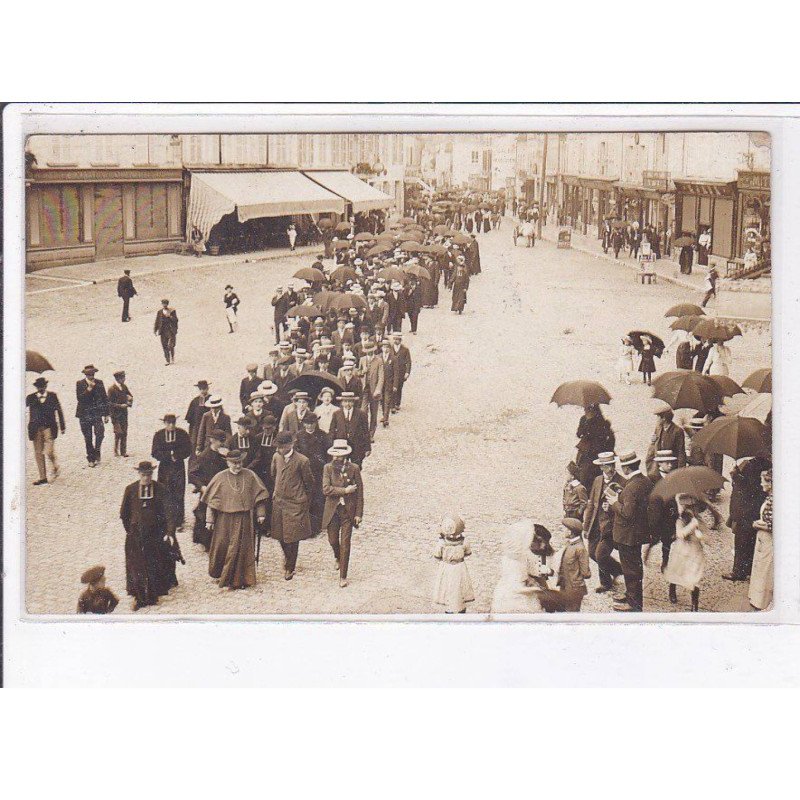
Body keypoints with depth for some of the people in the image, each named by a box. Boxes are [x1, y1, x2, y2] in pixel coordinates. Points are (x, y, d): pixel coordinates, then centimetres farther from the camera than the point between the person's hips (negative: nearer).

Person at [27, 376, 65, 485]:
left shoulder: (52, 396, 5)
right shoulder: (31, 397, 5)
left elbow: (59, 411, 10)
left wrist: (62, 426, 10)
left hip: (49, 428, -2)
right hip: (36, 429, 2)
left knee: (49, 451, -11)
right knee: (38, 453, 2)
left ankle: (55, 467, 20)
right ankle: (42, 478, 9)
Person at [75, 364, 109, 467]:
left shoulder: (99, 383, 6)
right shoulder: (80, 384, -1)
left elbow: (105, 398, 10)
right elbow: (80, 398, -13)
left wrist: (106, 414, 8)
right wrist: (89, 388, -22)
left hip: (97, 413, 1)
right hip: (85, 414, -1)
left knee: (99, 433, -18)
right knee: (88, 438, 4)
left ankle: (97, 453, 1)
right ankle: (91, 459, 15)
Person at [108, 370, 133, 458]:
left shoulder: (124, 386, 8)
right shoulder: (112, 388, -12)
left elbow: (130, 396, 17)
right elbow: (109, 403, -12)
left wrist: (130, 400, -5)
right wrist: (120, 406, -19)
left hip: (124, 413, 6)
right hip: (115, 414, -6)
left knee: (124, 433, 5)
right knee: (118, 433, -8)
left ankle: (123, 452, 10)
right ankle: (116, 451, 5)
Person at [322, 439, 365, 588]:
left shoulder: (354, 469, -6)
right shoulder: (328, 468, -5)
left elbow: (359, 493, -2)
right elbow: (326, 489, -15)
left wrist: (359, 514, -5)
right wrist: (345, 490, -20)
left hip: (348, 511, -1)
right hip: (332, 510, 2)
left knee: (345, 544, -2)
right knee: (333, 540, 14)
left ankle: (343, 576, 7)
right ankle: (338, 558, 49)